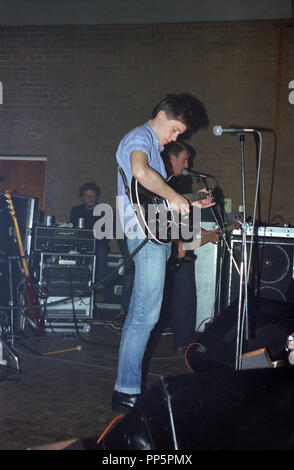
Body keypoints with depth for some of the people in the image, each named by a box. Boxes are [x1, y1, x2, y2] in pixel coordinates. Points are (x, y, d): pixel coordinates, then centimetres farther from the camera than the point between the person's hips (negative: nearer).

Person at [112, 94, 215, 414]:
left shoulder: (153, 147, 26)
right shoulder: (139, 138, -6)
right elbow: (140, 172, -29)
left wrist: (188, 205, 23)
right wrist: (173, 197, -21)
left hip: (154, 234, 11)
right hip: (146, 233, -11)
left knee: (140, 313, 12)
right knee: (146, 314, -13)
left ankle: (129, 387, 19)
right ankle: (126, 391, -10)